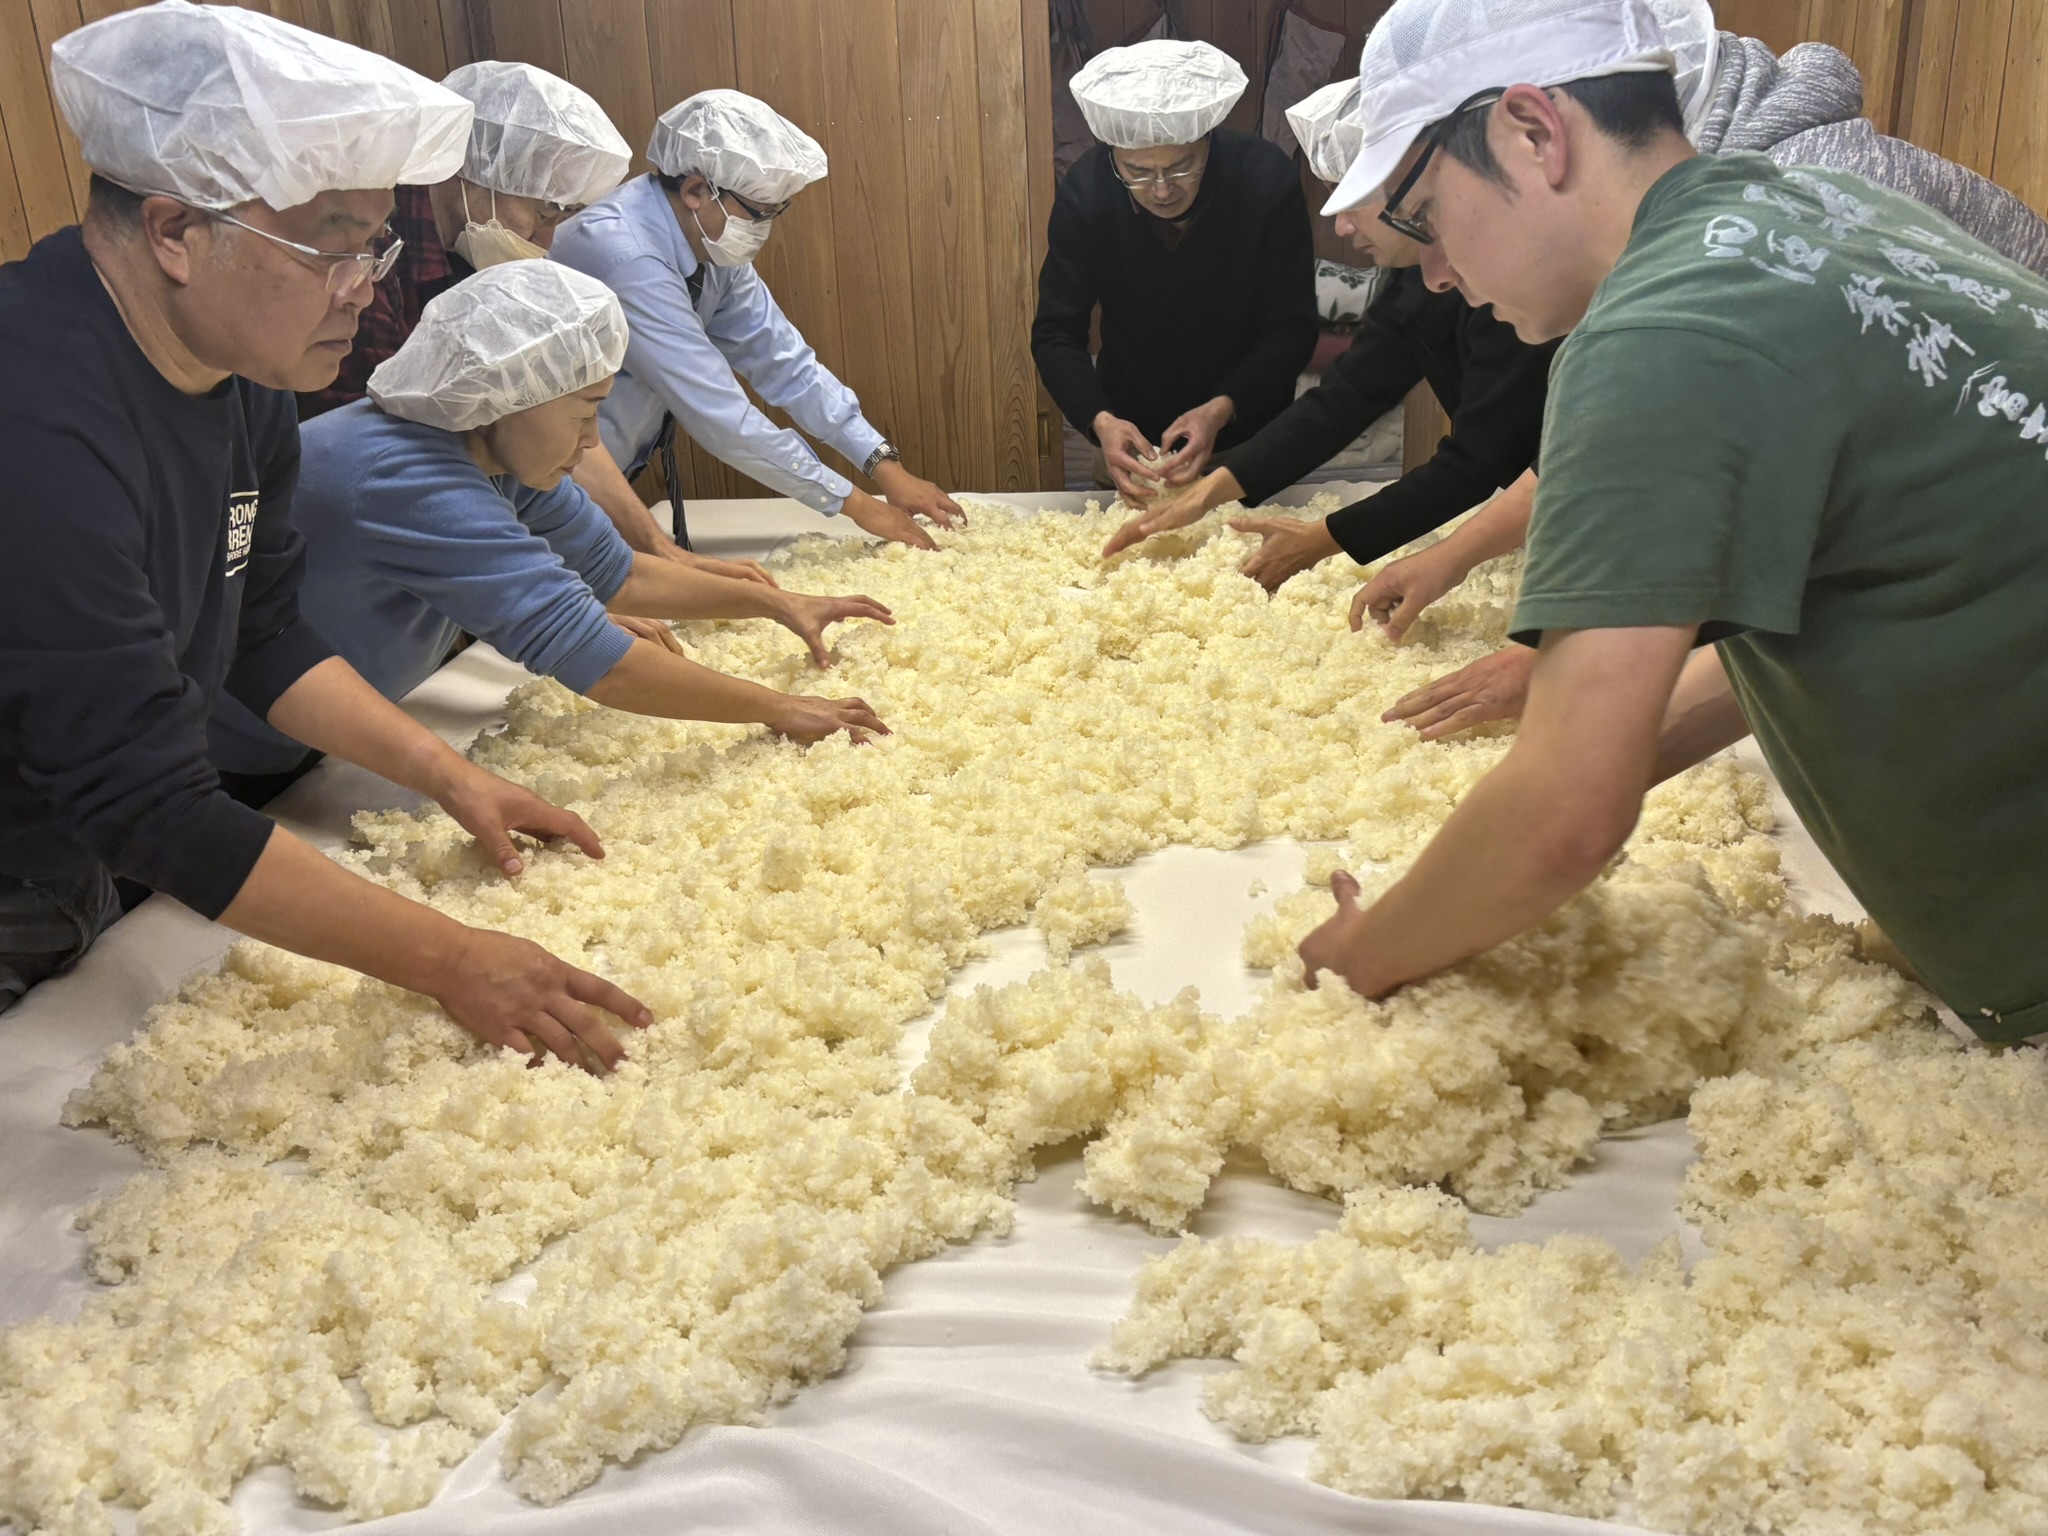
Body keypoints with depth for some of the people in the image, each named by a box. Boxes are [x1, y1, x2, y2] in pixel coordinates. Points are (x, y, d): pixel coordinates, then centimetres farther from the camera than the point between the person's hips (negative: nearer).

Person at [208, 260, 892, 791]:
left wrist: (777, 602, 2)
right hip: (218, 775, -8)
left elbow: (612, 572, 6)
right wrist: (779, 710, -31)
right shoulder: (405, 482, -35)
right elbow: (585, 656, -37)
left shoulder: (498, 453, -8)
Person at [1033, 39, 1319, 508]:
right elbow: (1055, 333, -14)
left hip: (1247, 442, -1)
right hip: (1130, 442, 1)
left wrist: (1220, 411, -33)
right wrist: (1100, 421, -32)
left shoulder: (1269, 180, -23)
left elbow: (1292, 330, -18)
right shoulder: (1085, 192, -20)